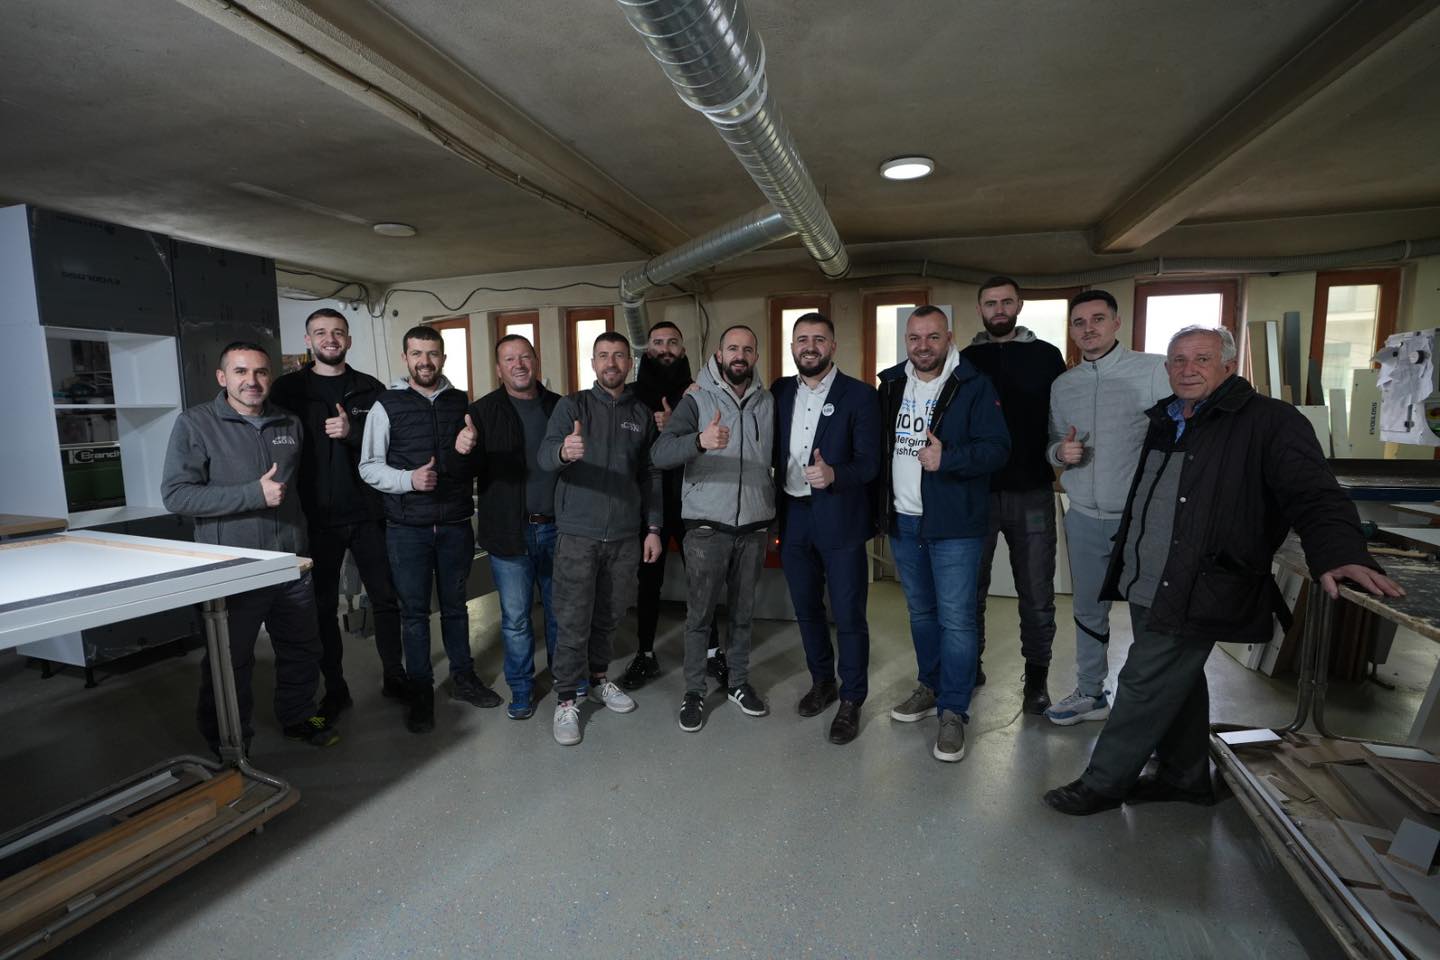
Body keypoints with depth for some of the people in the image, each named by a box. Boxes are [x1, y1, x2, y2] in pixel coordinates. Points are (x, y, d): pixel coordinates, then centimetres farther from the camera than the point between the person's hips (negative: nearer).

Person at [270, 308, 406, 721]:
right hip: (317, 517, -1)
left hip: (368, 514, 1)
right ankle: (334, 687, 25)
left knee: (386, 598, 8)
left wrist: (354, 432, -17)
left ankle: (393, 675, 25)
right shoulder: (288, 389, 2)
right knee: (323, 606, 10)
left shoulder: (370, 389, 6)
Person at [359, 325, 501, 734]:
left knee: (455, 605, 15)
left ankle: (463, 677, 30)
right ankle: (420, 693, 21)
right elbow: (369, 466, -4)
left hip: (456, 524, 2)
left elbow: (476, 459, 16)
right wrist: (408, 479, -19)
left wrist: (471, 449, -3)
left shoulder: (460, 402, 7)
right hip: (407, 527, -2)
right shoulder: (386, 406, -2)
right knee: (414, 611, 7)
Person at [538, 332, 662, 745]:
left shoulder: (641, 413, 9)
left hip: (625, 535, 3)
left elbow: (650, 476, 12)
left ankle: (598, 679, 36)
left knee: (609, 615, 15)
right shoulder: (572, 405, -1)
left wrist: (653, 528, 6)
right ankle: (566, 700, 16)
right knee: (573, 621, 1)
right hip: (578, 534, -3)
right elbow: (545, 454, -16)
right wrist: (563, 451, -40)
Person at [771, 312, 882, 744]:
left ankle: (851, 701, 22)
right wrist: (774, 509, -2)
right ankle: (822, 682, 37)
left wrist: (833, 475, -29)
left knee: (848, 615, 4)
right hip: (793, 517, 5)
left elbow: (869, 462, -11)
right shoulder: (781, 392, 8)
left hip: (840, 518, -4)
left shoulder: (860, 395, -6)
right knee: (806, 608, 16)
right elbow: (774, 449, 10)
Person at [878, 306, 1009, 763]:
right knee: (920, 612, 17)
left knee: (955, 618, -1)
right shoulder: (891, 384, 8)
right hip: (903, 520, 5)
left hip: (953, 523, -5)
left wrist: (947, 459, -26)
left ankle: (953, 712, 13)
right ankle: (930, 687, 35)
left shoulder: (974, 386, -8)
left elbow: (998, 447, -12)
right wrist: (880, 503, 8)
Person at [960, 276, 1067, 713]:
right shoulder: (965, 360, 8)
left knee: (1036, 592, 7)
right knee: (971, 586, 11)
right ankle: (970, 663, 28)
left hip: (1031, 493, 0)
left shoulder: (1046, 357, 6)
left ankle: (1036, 674, 25)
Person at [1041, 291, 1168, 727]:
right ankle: (1090, 693, 32)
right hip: (1084, 517, 4)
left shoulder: (1154, 370, -6)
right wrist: (1060, 452, -10)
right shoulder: (1062, 385, 8)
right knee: (1088, 611, 15)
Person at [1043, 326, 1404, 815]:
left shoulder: (1268, 421, -7)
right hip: (1146, 586, 7)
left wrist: (1339, 553, -33)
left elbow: (1313, 493, -17)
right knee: (1176, 682, 19)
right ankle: (1185, 777, 37)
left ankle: (1102, 784, 15)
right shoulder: (1164, 421, 13)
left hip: (1194, 592, -7)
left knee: (1145, 684, 0)